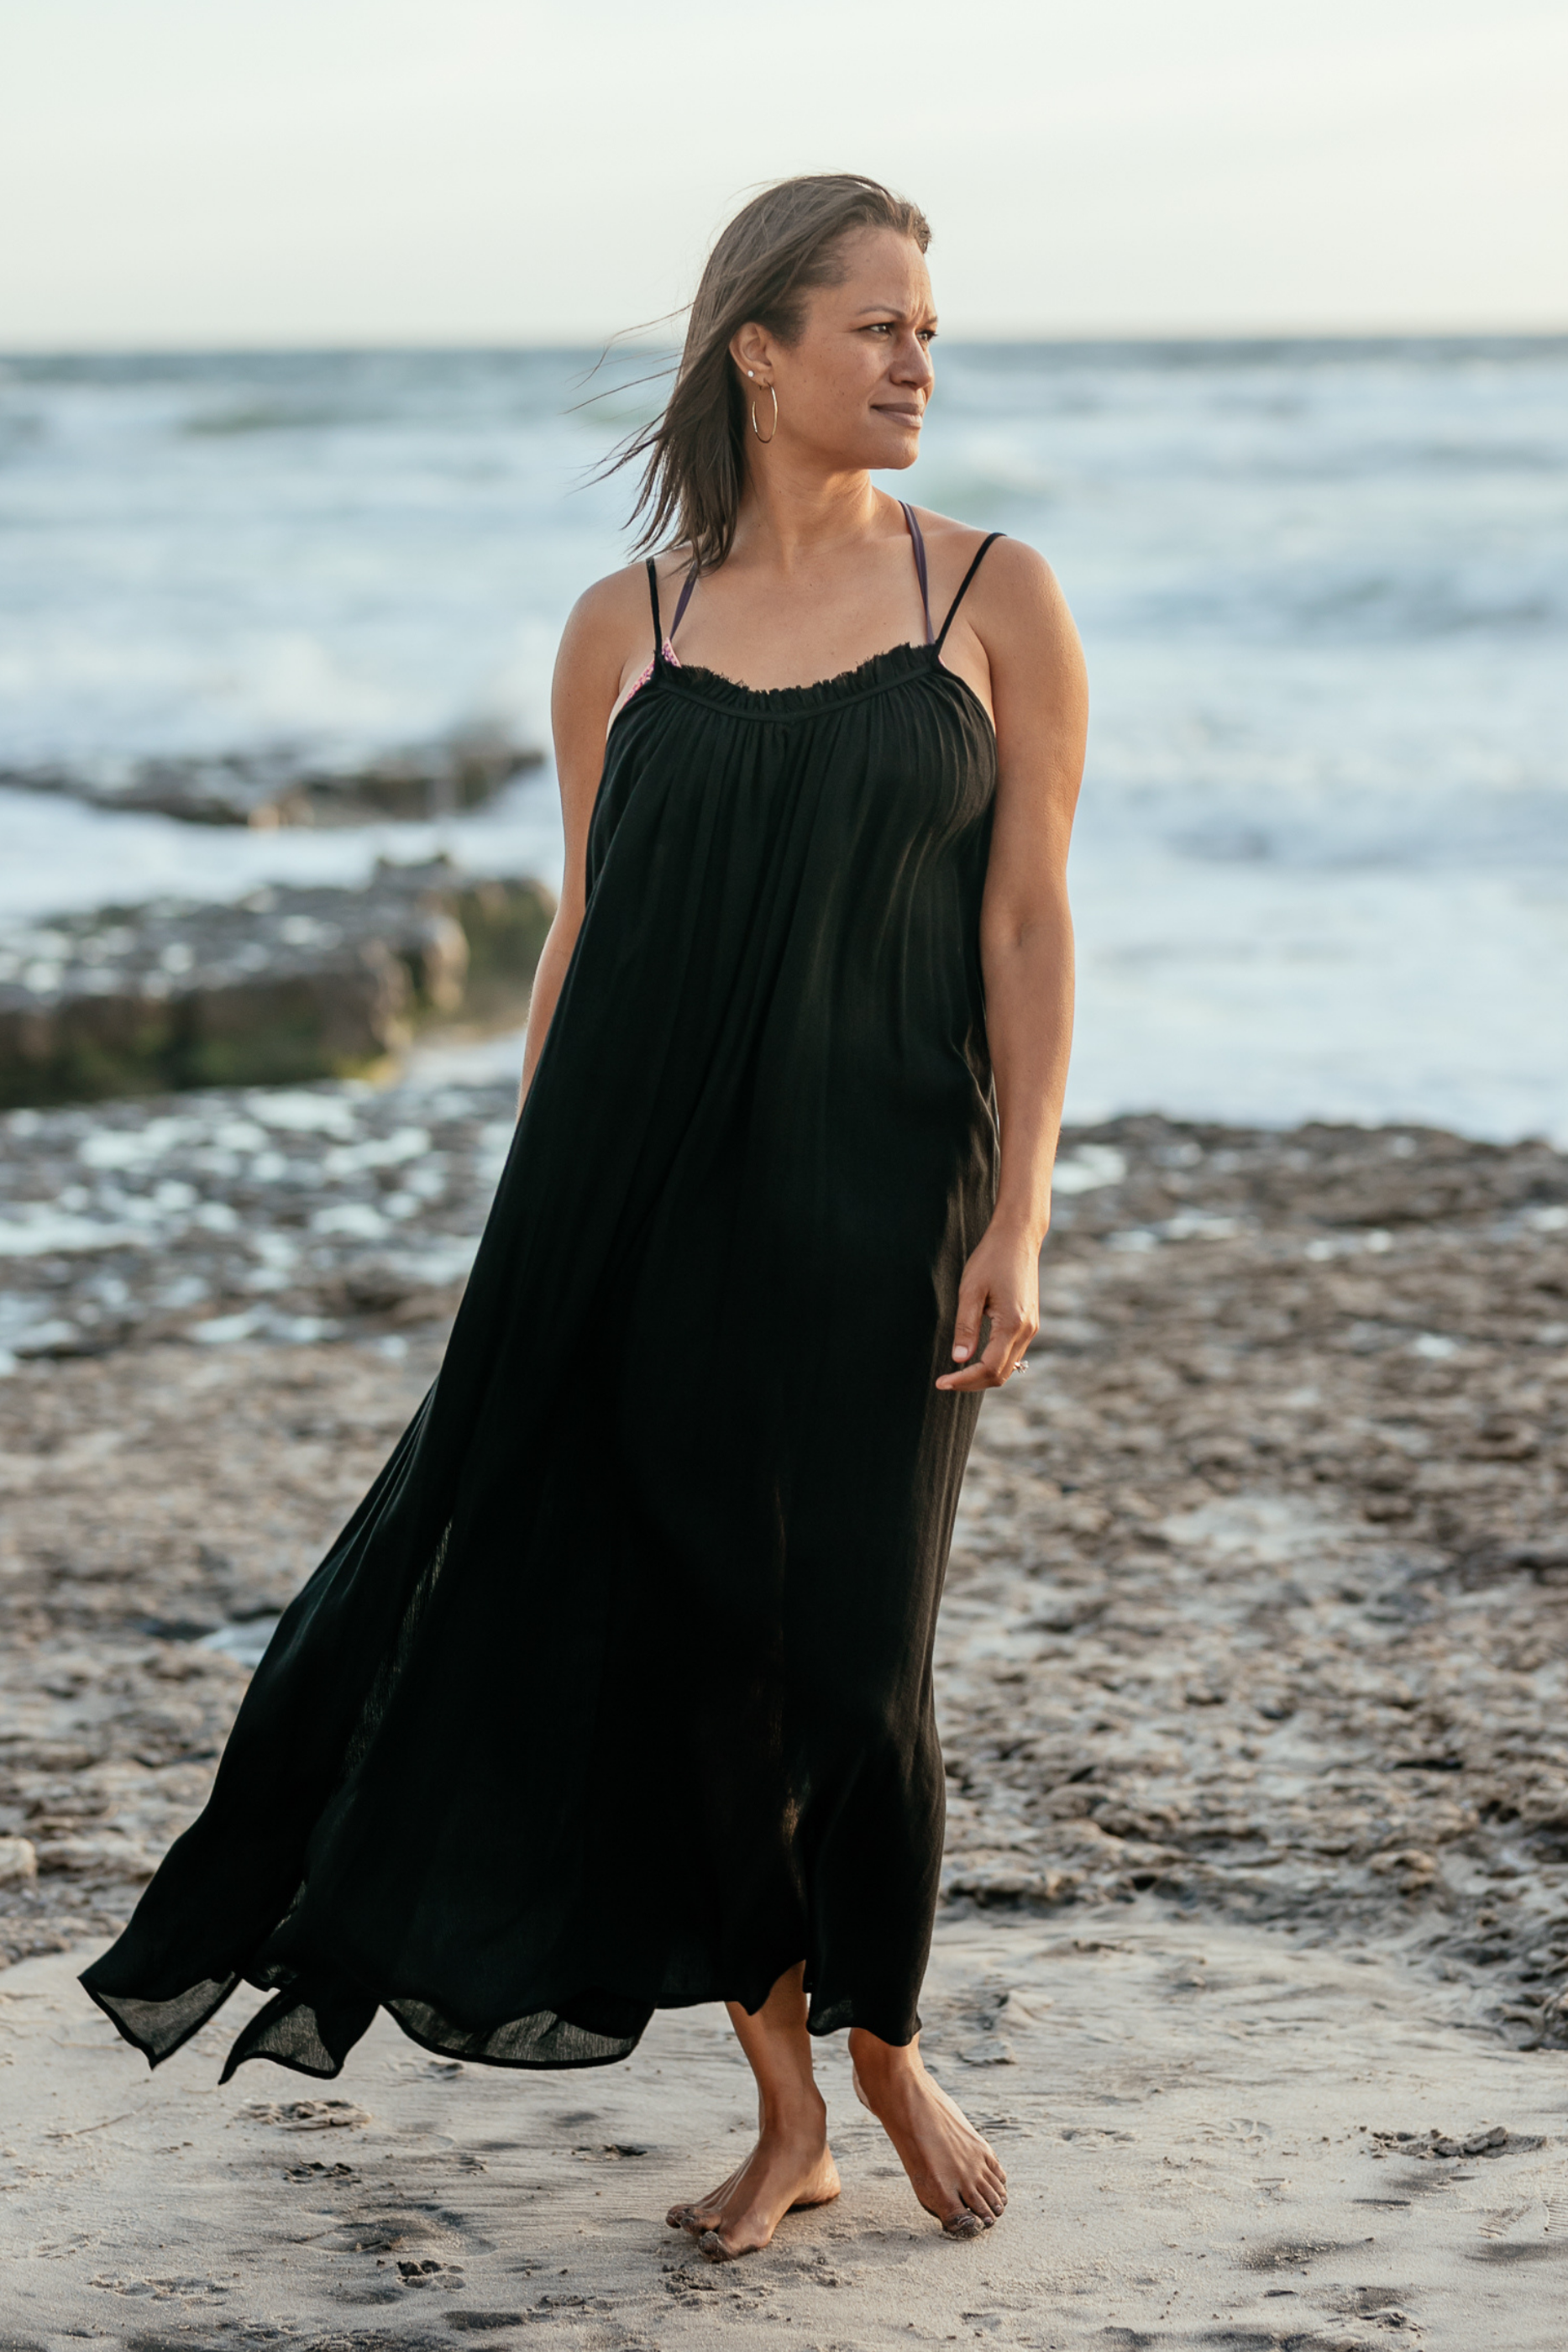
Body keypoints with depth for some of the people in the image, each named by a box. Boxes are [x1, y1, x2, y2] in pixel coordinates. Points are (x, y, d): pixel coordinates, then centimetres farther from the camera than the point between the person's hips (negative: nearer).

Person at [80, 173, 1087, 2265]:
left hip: (877, 1206, -1)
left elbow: (1029, 929, -1)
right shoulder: (626, 629, 6)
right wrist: (537, 1229, 8)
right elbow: (586, 936, 10)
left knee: (850, 1656, 0)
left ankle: (889, 2049, 28)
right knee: (698, 1651, 5)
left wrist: (1018, 1222, -8)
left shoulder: (994, 599, 2)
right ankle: (786, 2116, 21)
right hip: (650, 1210, 2)